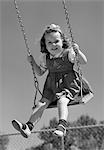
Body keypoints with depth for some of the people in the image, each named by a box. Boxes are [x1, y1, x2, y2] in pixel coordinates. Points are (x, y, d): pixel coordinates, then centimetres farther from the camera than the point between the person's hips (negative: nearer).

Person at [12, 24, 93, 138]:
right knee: (42, 103, -15)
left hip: (69, 84, -4)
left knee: (61, 101, -31)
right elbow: (40, 72, 21)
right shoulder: (45, 58, 8)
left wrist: (77, 51, -22)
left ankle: (62, 126, -45)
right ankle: (28, 127, -25)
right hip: (52, 86, 4)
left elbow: (84, 62, -5)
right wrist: (33, 62, 7)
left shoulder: (68, 53, -4)